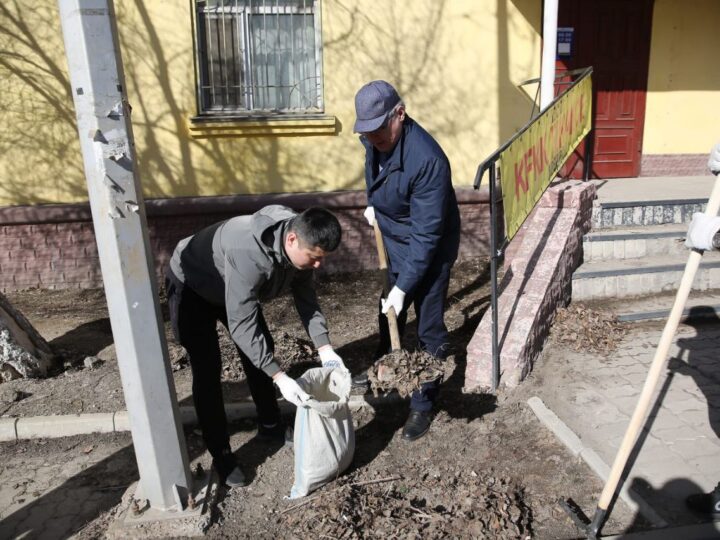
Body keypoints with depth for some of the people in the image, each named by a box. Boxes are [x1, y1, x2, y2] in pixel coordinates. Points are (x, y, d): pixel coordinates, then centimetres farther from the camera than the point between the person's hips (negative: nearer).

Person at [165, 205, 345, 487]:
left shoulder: (299, 247, -21)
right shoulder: (249, 255, -44)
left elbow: (306, 298, -8)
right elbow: (242, 325, -41)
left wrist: (325, 349, -15)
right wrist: (279, 377, -42)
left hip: (234, 288, 7)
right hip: (190, 287, -7)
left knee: (262, 351, 8)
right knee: (207, 370, -8)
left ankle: (270, 426, 26)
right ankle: (220, 454, 7)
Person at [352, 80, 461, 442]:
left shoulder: (427, 160, -34)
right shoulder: (375, 140, -10)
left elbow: (426, 234, -32)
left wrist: (403, 287, -31)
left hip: (429, 251, -7)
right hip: (394, 241, 8)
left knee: (429, 329, 1)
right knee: (388, 313, 23)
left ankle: (423, 405, 18)